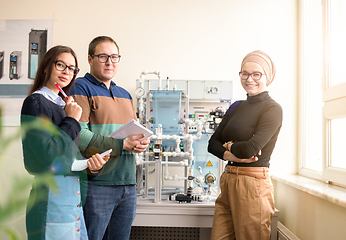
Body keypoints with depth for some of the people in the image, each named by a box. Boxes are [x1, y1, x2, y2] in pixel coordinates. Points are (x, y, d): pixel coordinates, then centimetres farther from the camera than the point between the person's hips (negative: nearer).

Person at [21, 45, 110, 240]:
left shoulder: (63, 104, 17)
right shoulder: (35, 102, -9)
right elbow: (46, 153, -21)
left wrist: (92, 167, -3)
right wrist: (72, 120, -12)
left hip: (74, 193, 8)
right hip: (52, 193, -8)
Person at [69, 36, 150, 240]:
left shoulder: (125, 94, 20)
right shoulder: (81, 88, -4)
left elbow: (136, 131, 22)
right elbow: (78, 135, -16)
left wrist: (142, 143, -3)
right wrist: (122, 144, -19)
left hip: (128, 185, 7)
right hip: (97, 184, -7)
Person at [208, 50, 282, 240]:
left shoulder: (272, 109, -7)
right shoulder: (236, 107, 14)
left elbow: (252, 148, -20)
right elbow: (213, 143, 9)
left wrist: (228, 146, -1)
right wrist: (231, 155, -10)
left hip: (253, 186, -6)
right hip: (228, 182, 7)